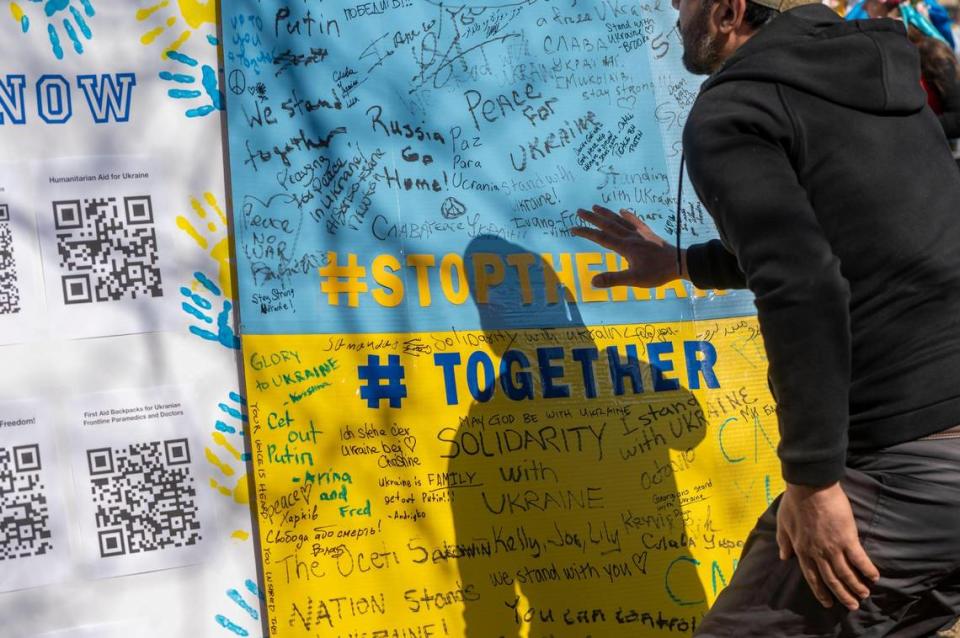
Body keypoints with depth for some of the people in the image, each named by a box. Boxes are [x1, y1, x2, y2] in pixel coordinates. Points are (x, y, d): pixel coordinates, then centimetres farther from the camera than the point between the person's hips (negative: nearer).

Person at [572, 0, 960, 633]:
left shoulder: (731, 112, -6)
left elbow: (800, 285, -20)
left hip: (906, 467, -8)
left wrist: (813, 479, -17)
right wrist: (681, 262, 41)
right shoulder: (879, 75, 19)